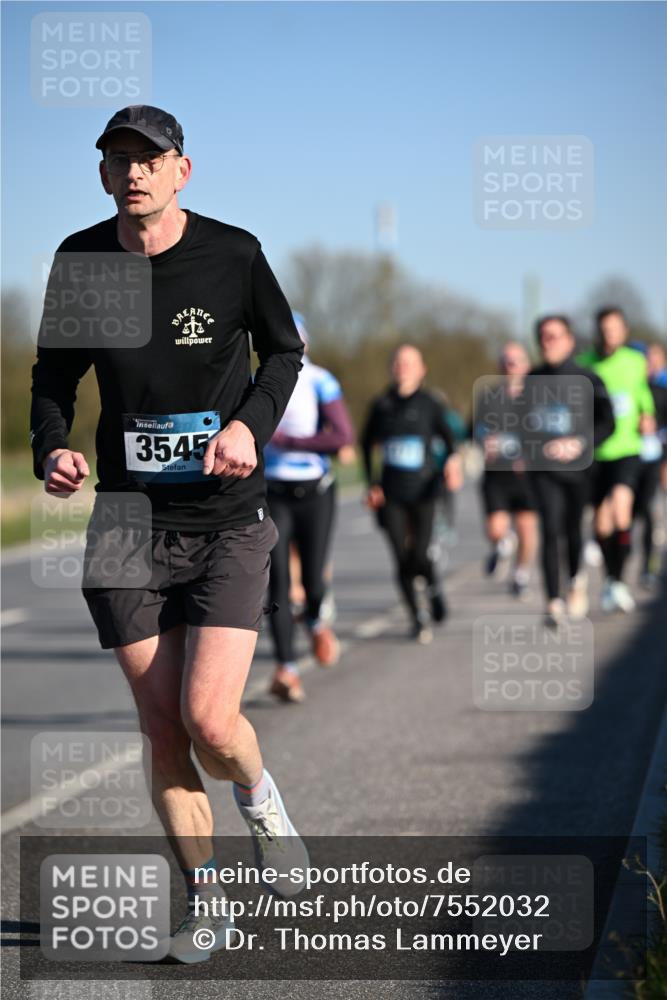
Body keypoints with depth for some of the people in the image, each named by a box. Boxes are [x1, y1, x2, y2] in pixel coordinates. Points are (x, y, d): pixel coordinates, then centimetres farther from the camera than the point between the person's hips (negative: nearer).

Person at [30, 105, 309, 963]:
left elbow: (284, 349, 9)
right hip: (129, 523, 2)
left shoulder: (232, 254, -6)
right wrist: (52, 447, -6)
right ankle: (206, 902, 18)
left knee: (209, 721, -13)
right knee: (162, 730, 3)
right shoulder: (80, 260, 0)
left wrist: (251, 422, -9)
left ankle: (258, 798, 22)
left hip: (227, 522, -2)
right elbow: (55, 374, 13)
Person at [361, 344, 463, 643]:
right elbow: (367, 443, 16)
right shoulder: (381, 405, 5)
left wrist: (453, 461, -19)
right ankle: (417, 617, 12)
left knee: (419, 557, -9)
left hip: (422, 491, -2)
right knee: (402, 560, -3)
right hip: (391, 495, 2)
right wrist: (371, 483, 10)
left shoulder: (430, 404, 0)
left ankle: (434, 586, 25)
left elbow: (447, 436, 2)